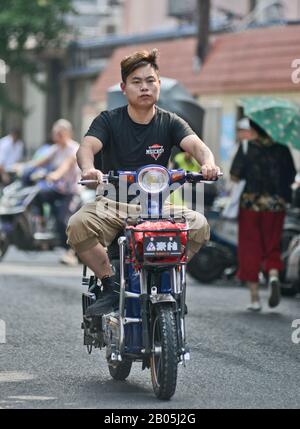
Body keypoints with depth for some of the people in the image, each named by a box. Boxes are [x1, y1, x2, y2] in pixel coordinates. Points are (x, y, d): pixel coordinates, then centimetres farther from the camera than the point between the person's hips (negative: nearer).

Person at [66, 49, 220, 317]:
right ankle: (110, 285, -12)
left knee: (198, 225, -26)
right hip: (112, 203, -1)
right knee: (78, 225, -31)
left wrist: (208, 163, -38)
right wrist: (89, 168, -41)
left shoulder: (170, 123, 5)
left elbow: (195, 145, -12)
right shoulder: (109, 121, 2)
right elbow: (87, 146, -16)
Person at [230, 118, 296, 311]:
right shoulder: (282, 149, 2)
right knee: (272, 247, 14)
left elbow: (235, 176, -8)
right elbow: (291, 177, 3)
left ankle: (255, 298, 3)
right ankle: (273, 276, -17)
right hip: (276, 205, 2)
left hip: (251, 203, -2)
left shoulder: (247, 147, -5)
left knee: (250, 249, 6)